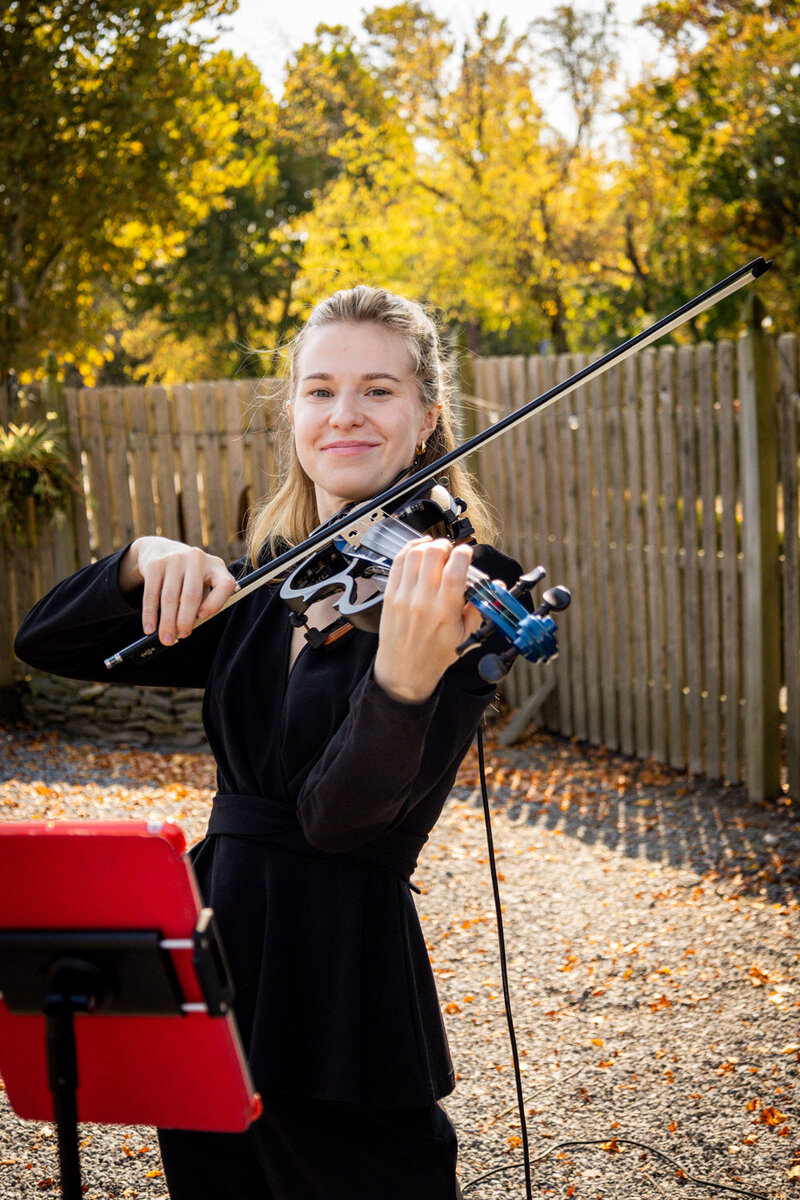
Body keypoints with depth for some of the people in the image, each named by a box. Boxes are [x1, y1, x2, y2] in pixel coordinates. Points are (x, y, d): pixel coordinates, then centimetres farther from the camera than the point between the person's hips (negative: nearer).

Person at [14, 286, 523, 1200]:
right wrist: (145, 561, -13)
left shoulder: (459, 592, -11)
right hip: (207, 971, 6)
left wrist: (404, 676, -41)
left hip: (342, 992, -6)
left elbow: (340, 816, -21)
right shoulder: (257, 588, 7)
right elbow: (46, 643, 7)